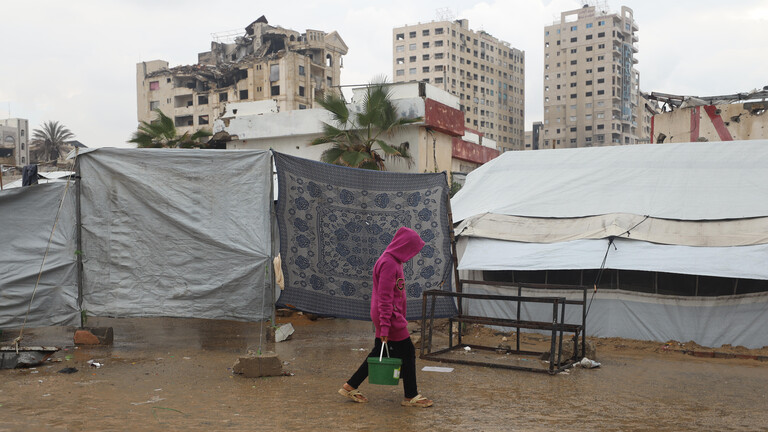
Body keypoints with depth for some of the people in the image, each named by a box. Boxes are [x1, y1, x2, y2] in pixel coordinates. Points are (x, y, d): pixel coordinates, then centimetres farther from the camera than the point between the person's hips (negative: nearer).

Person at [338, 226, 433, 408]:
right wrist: (385, 326, -23)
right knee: (407, 352, 0)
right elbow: (384, 297, -22)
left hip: (389, 316, 10)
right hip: (391, 317, -10)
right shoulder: (388, 264, -19)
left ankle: (350, 387, 21)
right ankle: (411, 397, 11)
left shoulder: (393, 261, 14)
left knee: (379, 353, 14)